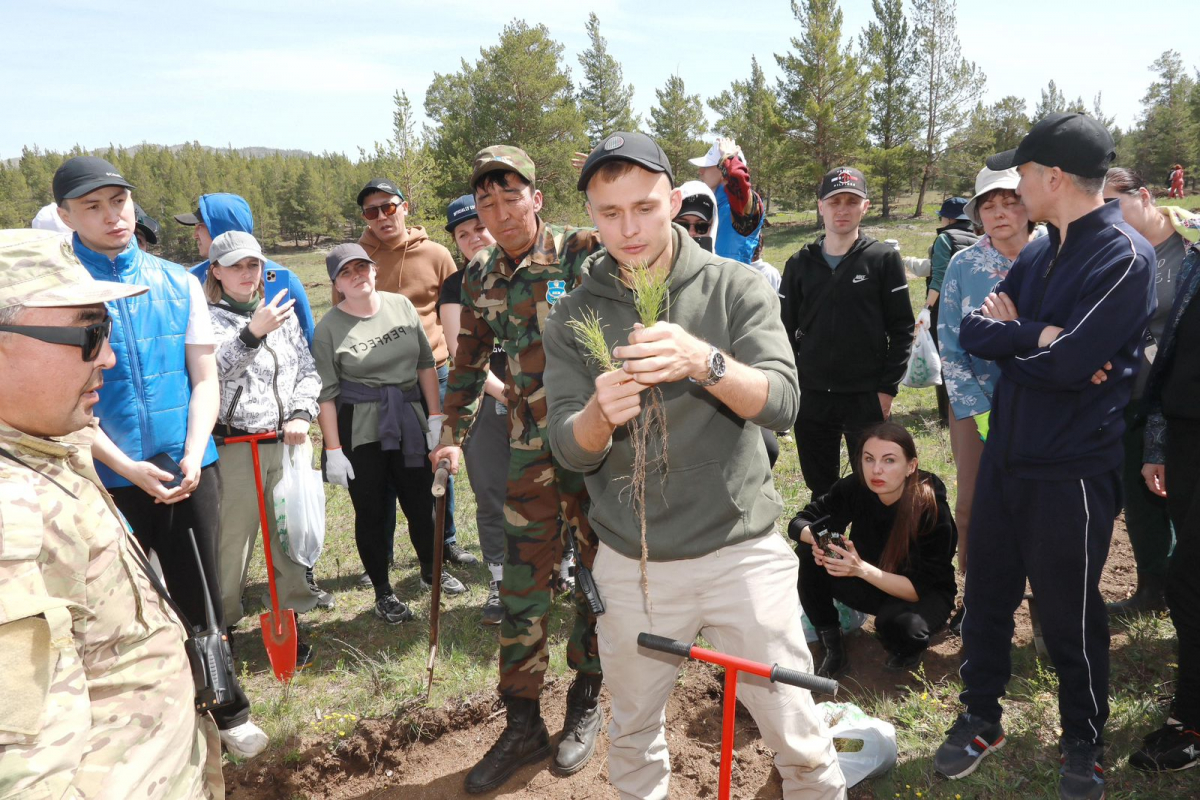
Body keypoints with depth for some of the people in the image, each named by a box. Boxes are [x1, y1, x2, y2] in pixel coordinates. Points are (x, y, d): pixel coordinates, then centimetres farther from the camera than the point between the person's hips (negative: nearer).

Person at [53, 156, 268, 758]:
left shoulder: (179, 283, 4)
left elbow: (205, 379, 4)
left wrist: (192, 457, -8)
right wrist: (128, 469, -14)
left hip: (190, 469, 2)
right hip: (107, 477, -2)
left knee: (200, 596, 10)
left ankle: (227, 710, 26)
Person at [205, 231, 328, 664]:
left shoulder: (283, 314, 14)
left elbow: (307, 370, 14)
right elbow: (212, 368, -16)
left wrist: (300, 415, 0)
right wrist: (253, 333, -26)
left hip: (287, 444, 4)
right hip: (235, 447, -4)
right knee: (233, 541, 2)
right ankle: (221, 625, 19)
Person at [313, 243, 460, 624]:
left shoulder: (401, 305, 2)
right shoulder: (329, 328, -7)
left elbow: (425, 363, 7)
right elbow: (326, 394, -8)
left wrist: (435, 417, 4)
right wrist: (334, 450, -10)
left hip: (409, 421, 3)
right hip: (359, 431, -3)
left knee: (421, 502, 11)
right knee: (371, 511, 6)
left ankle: (431, 571, 35)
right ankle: (383, 593, 23)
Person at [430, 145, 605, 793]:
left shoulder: (583, 251, -6)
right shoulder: (481, 278, 7)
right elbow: (469, 362, 16)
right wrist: (452, 435, 17)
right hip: (530, 445, 4)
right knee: (522, 582, 6)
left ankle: (586, 703, 30)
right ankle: (522, 724, 21)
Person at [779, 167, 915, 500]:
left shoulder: (884, 259, -2)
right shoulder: (800, 263, 6)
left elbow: (902, 329, -2)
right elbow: (787, 330, 10)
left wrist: (887, 388, -8)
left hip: (867, 398, -2)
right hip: (812, 398, 3)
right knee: (820, 489, 14)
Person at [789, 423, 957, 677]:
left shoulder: (931, 510, -28)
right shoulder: (855, 489, -19)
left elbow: (919, 588, -27)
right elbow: (799, 523, -10)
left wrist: (862, 569, -42)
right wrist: (817, 539, -34)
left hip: (925, 596, -4)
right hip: (874, 585, 4)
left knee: (898, 622, -38)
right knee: (810, 558, -21)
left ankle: (907, 653, 1)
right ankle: (833, 653, -6)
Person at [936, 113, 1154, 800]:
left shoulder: (1123, 255, -15)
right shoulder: (1039, 255, 9)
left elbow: (1070, 363, -25)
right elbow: (973, 331, 1)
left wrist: (1011, 331, -7)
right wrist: (1040, 338, -16)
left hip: (1072, 472, -7)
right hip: (1006, 454, 7)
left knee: (1069, 617, 9)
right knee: (987, 595, 16)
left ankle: (1085, 743, 32)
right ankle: (982, 719, 35)